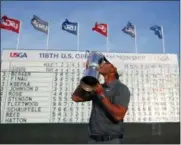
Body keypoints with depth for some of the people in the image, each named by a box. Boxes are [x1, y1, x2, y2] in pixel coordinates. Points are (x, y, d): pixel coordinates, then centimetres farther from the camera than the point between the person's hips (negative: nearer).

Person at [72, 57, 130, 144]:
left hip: (112, 141, -6)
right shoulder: (98, 88, 12)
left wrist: (101, 95, -19)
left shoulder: (122, 89, -9)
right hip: (93, 140, 6)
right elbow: (75, 98, 6)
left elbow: (118, 115, -21)